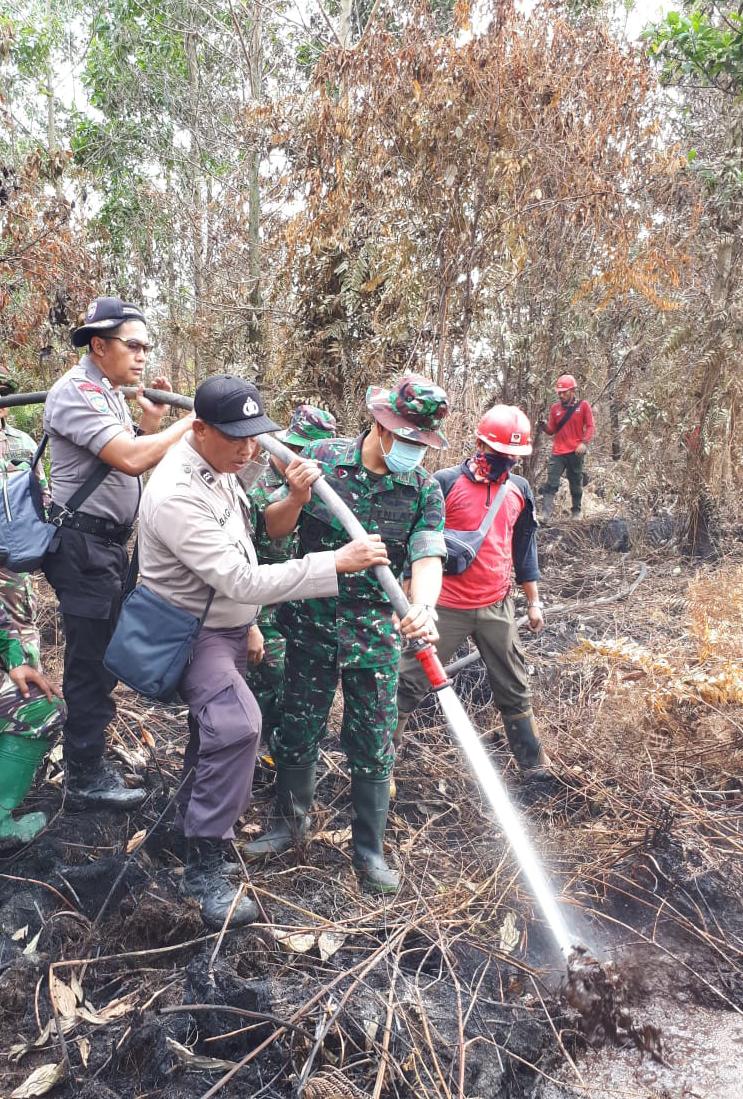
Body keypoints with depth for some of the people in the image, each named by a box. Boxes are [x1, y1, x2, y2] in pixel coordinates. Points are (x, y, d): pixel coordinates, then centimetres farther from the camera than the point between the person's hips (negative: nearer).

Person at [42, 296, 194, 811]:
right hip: (83, 543, -10)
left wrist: (154, 422, 1)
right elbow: (129, 459, -28)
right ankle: (86, 779, 11)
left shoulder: (110, 394, 14)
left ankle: (87, 748, 36)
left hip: (110, 541, 10)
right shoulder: (76, 391, -16)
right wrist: (192, 421, -21)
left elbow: (137, 461, 15)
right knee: (92, 658, -2)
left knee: (104, 652, 19)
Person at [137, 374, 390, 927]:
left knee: (220, 726, 22)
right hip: (193, 633, -9)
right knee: (237, 724, -27)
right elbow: (243, 580, -35)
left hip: (230, 624, 9)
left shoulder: (220, 467, -2)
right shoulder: (178, 494, -31)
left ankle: (195, 815, 46)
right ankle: (206, 866, -13)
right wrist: (338, 562, -36)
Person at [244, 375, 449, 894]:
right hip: (311, 621, 1)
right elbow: (274, 529, -1)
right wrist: (297, 497, -23)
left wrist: (423, 605, -38)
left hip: (376, 632, 0)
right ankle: (291, 821, 37)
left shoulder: (426, 490, -6)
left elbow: (427, 558, -17)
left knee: (374, 745, 7)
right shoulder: (323, 457, -7)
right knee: (299, 729, 14)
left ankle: (369, 848, 25)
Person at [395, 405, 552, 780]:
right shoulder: (446, 482, -10)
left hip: (497, 608, 4)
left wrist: (533, 601, 16)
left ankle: (534, 764, 27)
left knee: (514, 690, 14)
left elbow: (524, 548, 15)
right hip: (447, 607, -4)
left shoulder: (519, 489, 6)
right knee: (410, 684, 2)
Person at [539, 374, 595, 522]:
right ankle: (545, 514, -15)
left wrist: (584, 443, -15)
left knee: (576, 484, 9)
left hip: (576, 452, -2)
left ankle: (576, 512, 23)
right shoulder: (555, 407, 9)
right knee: (551, 484, -9)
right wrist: (544, 427, -11)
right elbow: (552, 430, 11)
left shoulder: (583, 405, 1)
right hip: (558, 453, 2)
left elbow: (590, 427, -1)